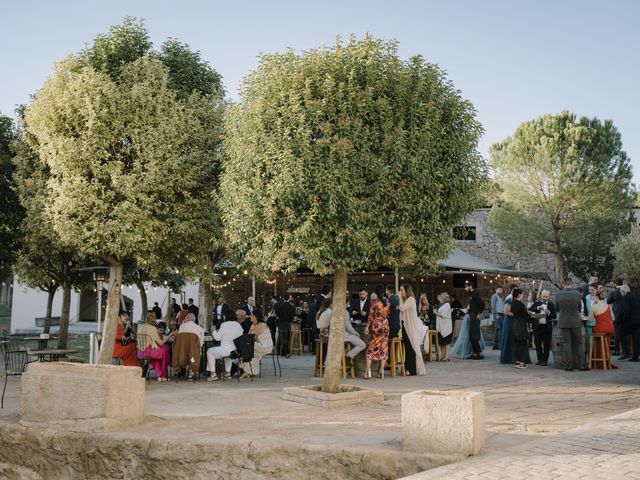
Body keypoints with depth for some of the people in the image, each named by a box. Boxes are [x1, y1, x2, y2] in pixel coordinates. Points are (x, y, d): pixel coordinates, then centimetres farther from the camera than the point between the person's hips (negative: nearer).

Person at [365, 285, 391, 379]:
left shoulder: (374, 302, -9)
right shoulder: (388, 302, 4)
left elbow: (371, 315, -9)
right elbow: (388, 314, 11)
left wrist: (367, 326, -4)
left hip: (375, 325, -3)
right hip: (385, 325, 3)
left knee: (371, 347, 2)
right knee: (383, 347, 7)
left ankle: (368, 370, -8)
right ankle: (382, 370, 5)